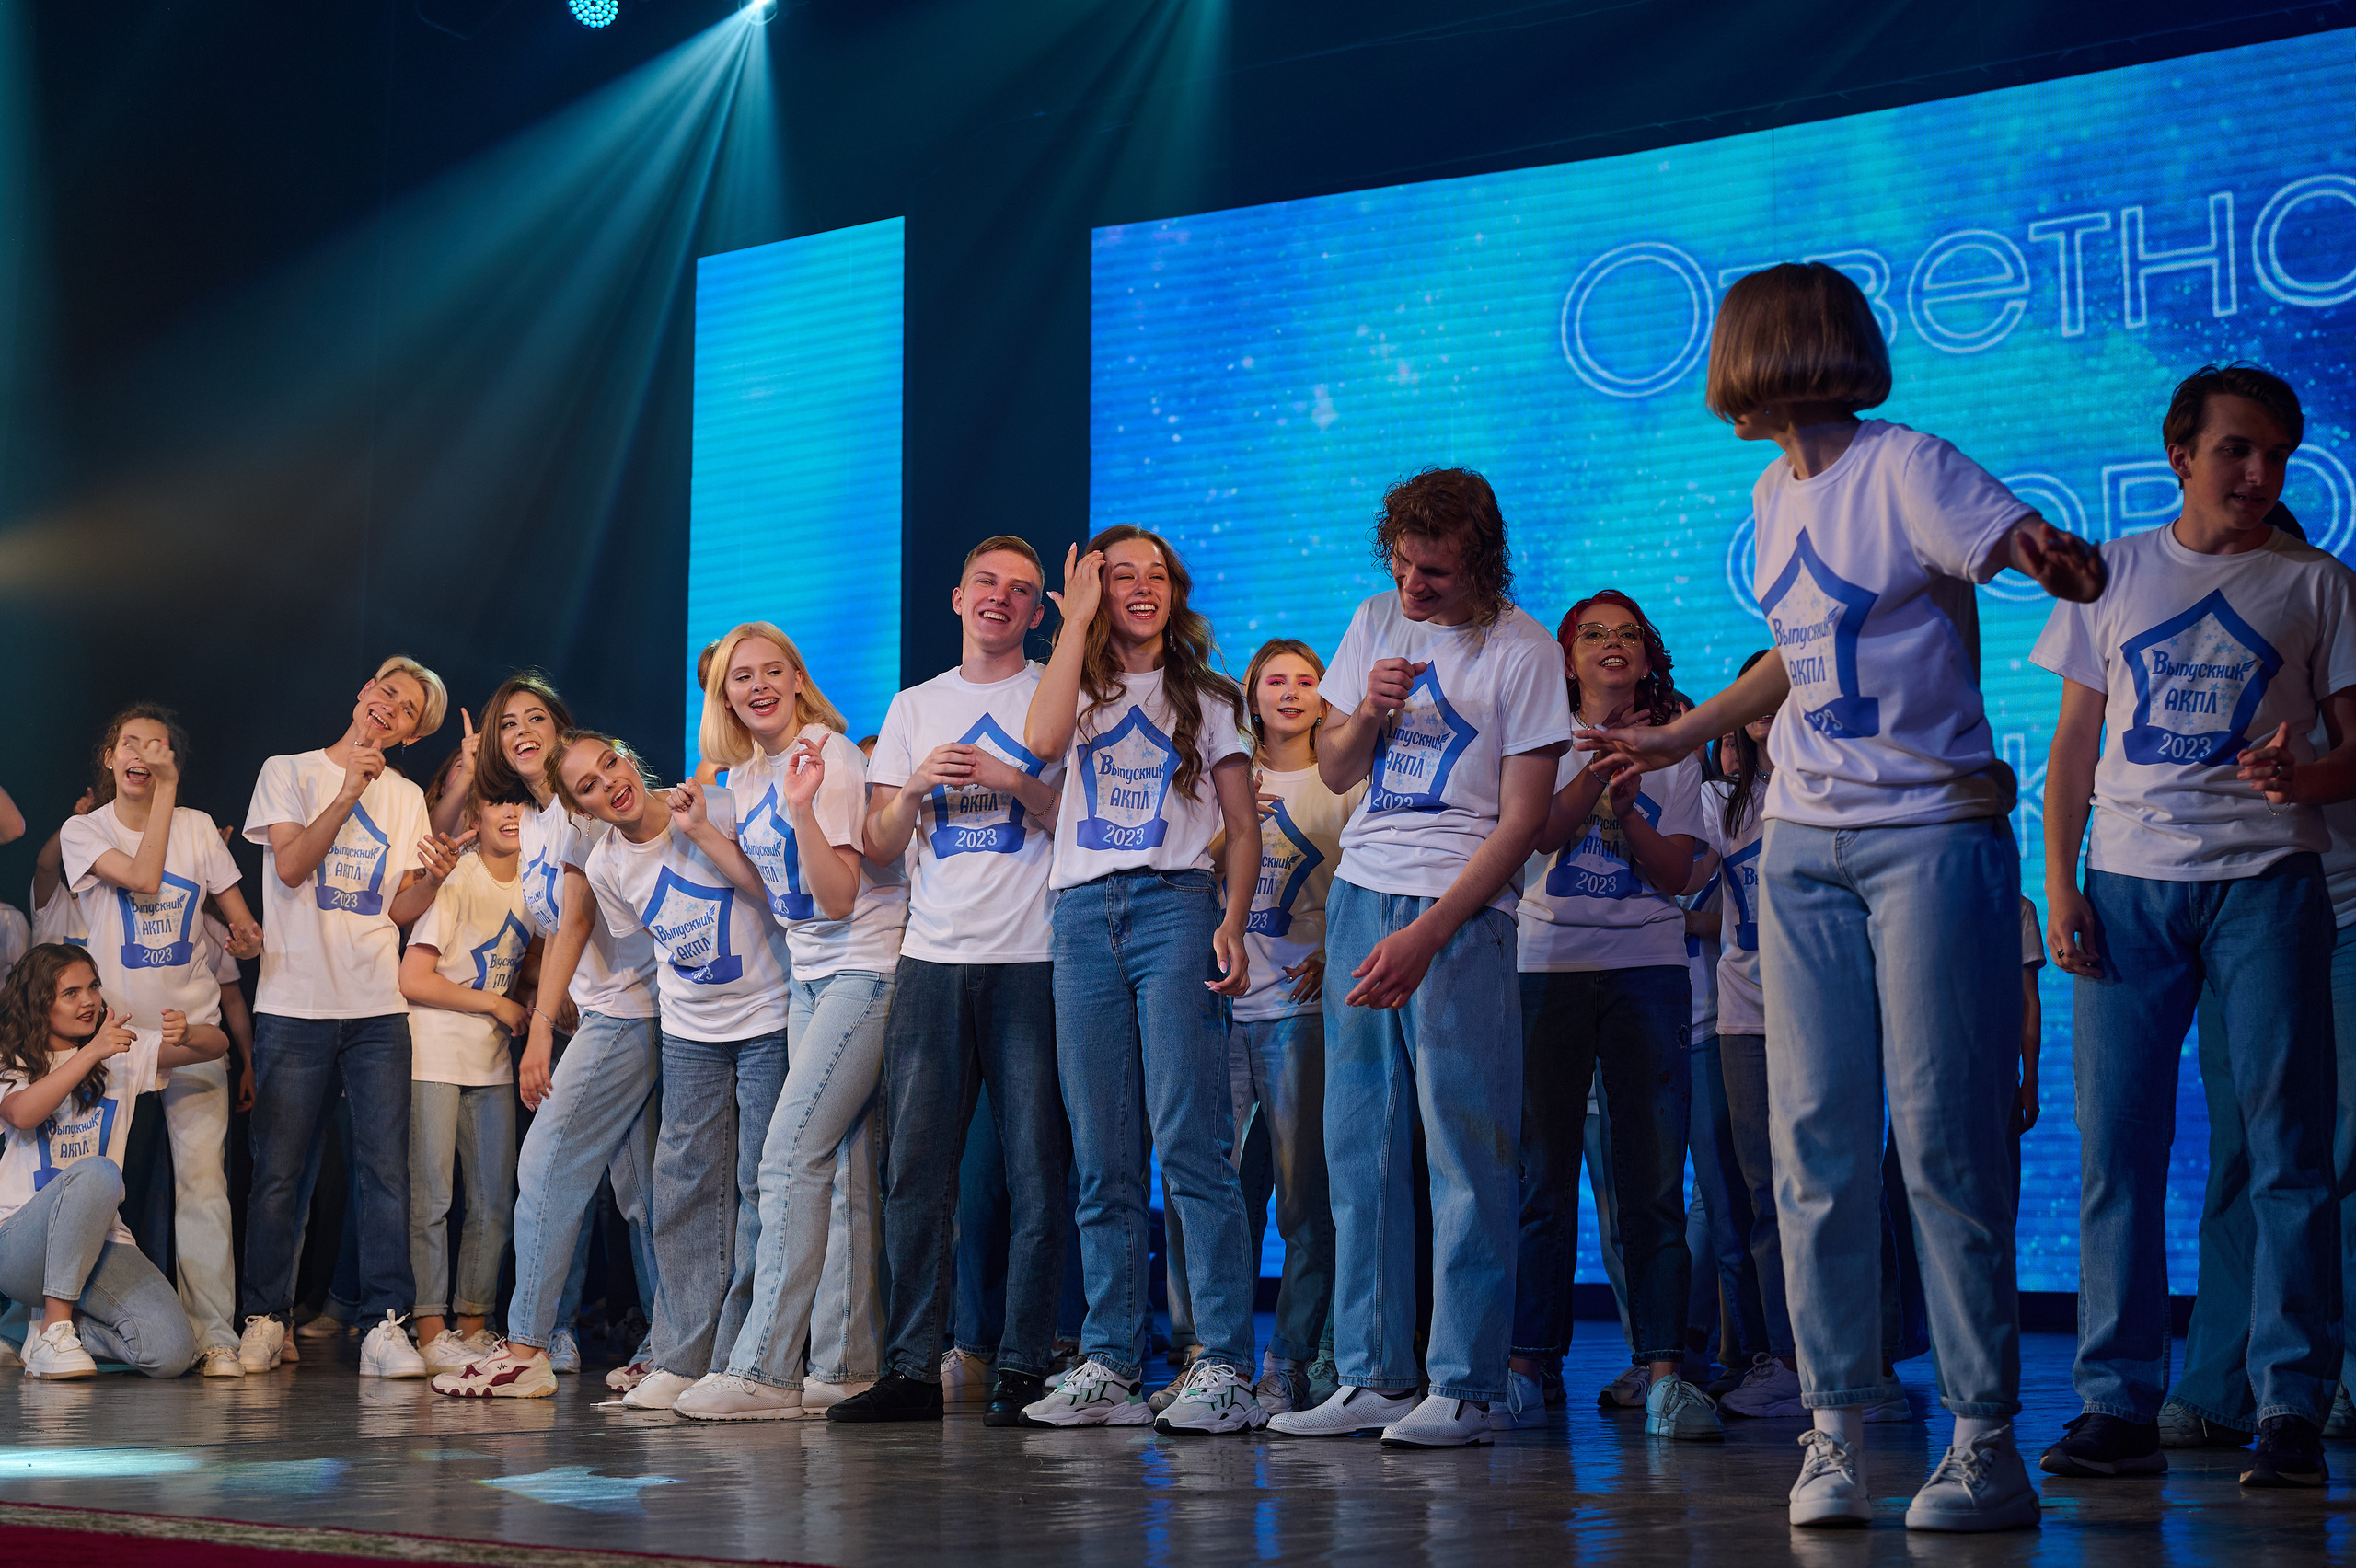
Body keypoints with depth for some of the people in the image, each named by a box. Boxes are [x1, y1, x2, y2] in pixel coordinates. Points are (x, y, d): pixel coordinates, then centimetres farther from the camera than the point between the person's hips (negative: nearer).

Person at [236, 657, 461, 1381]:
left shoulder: (406, 798, 16)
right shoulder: (288, 772, 7)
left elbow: (399, 912, 11)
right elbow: (291, 865, -8)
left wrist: (433, 880, -10)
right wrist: (349, 791, -13)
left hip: (378, 1009, 2)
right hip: (294, 1003, -2)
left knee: (386, 1169, -6)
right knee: (280, 1172, 0)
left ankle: (385, 1324, -6)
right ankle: (265, 1318, 11)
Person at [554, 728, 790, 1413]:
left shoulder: (718, 803, -12)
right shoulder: (605, 868, 0)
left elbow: (775, 891, -19)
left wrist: (699, 829, -23)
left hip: (770, 1019, -4)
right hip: (689, 1031, 4)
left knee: (760, 1183, -4)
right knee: (687, 1184, 1)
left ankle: (740, 1362, 1)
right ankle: (682, 1359, 8)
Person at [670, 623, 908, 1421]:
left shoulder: (831, 758, -13)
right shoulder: (744, 776, 12)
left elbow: (838, 897, -19)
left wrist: (803, 809, -30)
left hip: (866, 972, -8)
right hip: (809, 978, 8)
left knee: (791, 1156, -15)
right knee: (840, 1172, 5)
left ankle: (765, 1370, -16)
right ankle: (843, 1368, 5)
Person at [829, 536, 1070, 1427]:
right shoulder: (914, 709, 17)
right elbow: (879, 846, 14)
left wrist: (1016, 783, -12)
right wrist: (917, 785, -5)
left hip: (1033, 961, -3)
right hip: (933, 959, 3)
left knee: (1036, 1171, -5)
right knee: (915, 1170, 0)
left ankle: (1023, 1368, 0)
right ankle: (912, 1369, 4)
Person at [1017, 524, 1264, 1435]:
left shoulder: (1207, 699, 15)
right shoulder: (1083, 689, 17)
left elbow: (1243, 829, 11)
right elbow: (1042, 740, -8)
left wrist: (1234, 921, -5)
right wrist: (1077, 620, -1)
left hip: (1175, 907, -2)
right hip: (1083, 915, 2)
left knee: (1189, 1140, -13)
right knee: (1101, 1157, 1)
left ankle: (1224, 1367, -15)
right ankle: (1110, 1366, 4)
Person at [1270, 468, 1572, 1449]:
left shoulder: (1523, 651, -5)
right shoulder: (1375, 623, 12)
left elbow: (1522, 818, -8)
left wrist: (1426, 935, -15)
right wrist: (1367, 715, -5)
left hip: (1463, 909, -5)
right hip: (1360, 892, 6)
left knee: (1466, 1149, -7)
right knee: (1360, 1147, 4)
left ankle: (1463, 1387, -4)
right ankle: (1372, 1377, 9)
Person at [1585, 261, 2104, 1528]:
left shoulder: (1907, 471, -7)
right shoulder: (1776, 495, 16)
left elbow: (2051, 555, -21)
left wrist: (2055, 558, -45)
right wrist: (1671, 740, 37)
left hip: (1929, 833, -7)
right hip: (1803, 843, 7)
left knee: (1943, 1140, -8)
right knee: (1814, 1143, 0)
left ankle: (1985, 1443, -3)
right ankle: (1835, 1428, 4)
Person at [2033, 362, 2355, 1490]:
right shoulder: (2114, 573, 13)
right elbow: (2074, 743, 14)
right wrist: (2059, 879, 2)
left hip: (2265, 876, -1)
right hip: (2127, 884, 2)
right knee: (2114, 1145, -1)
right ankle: (2118, 1406, 4)